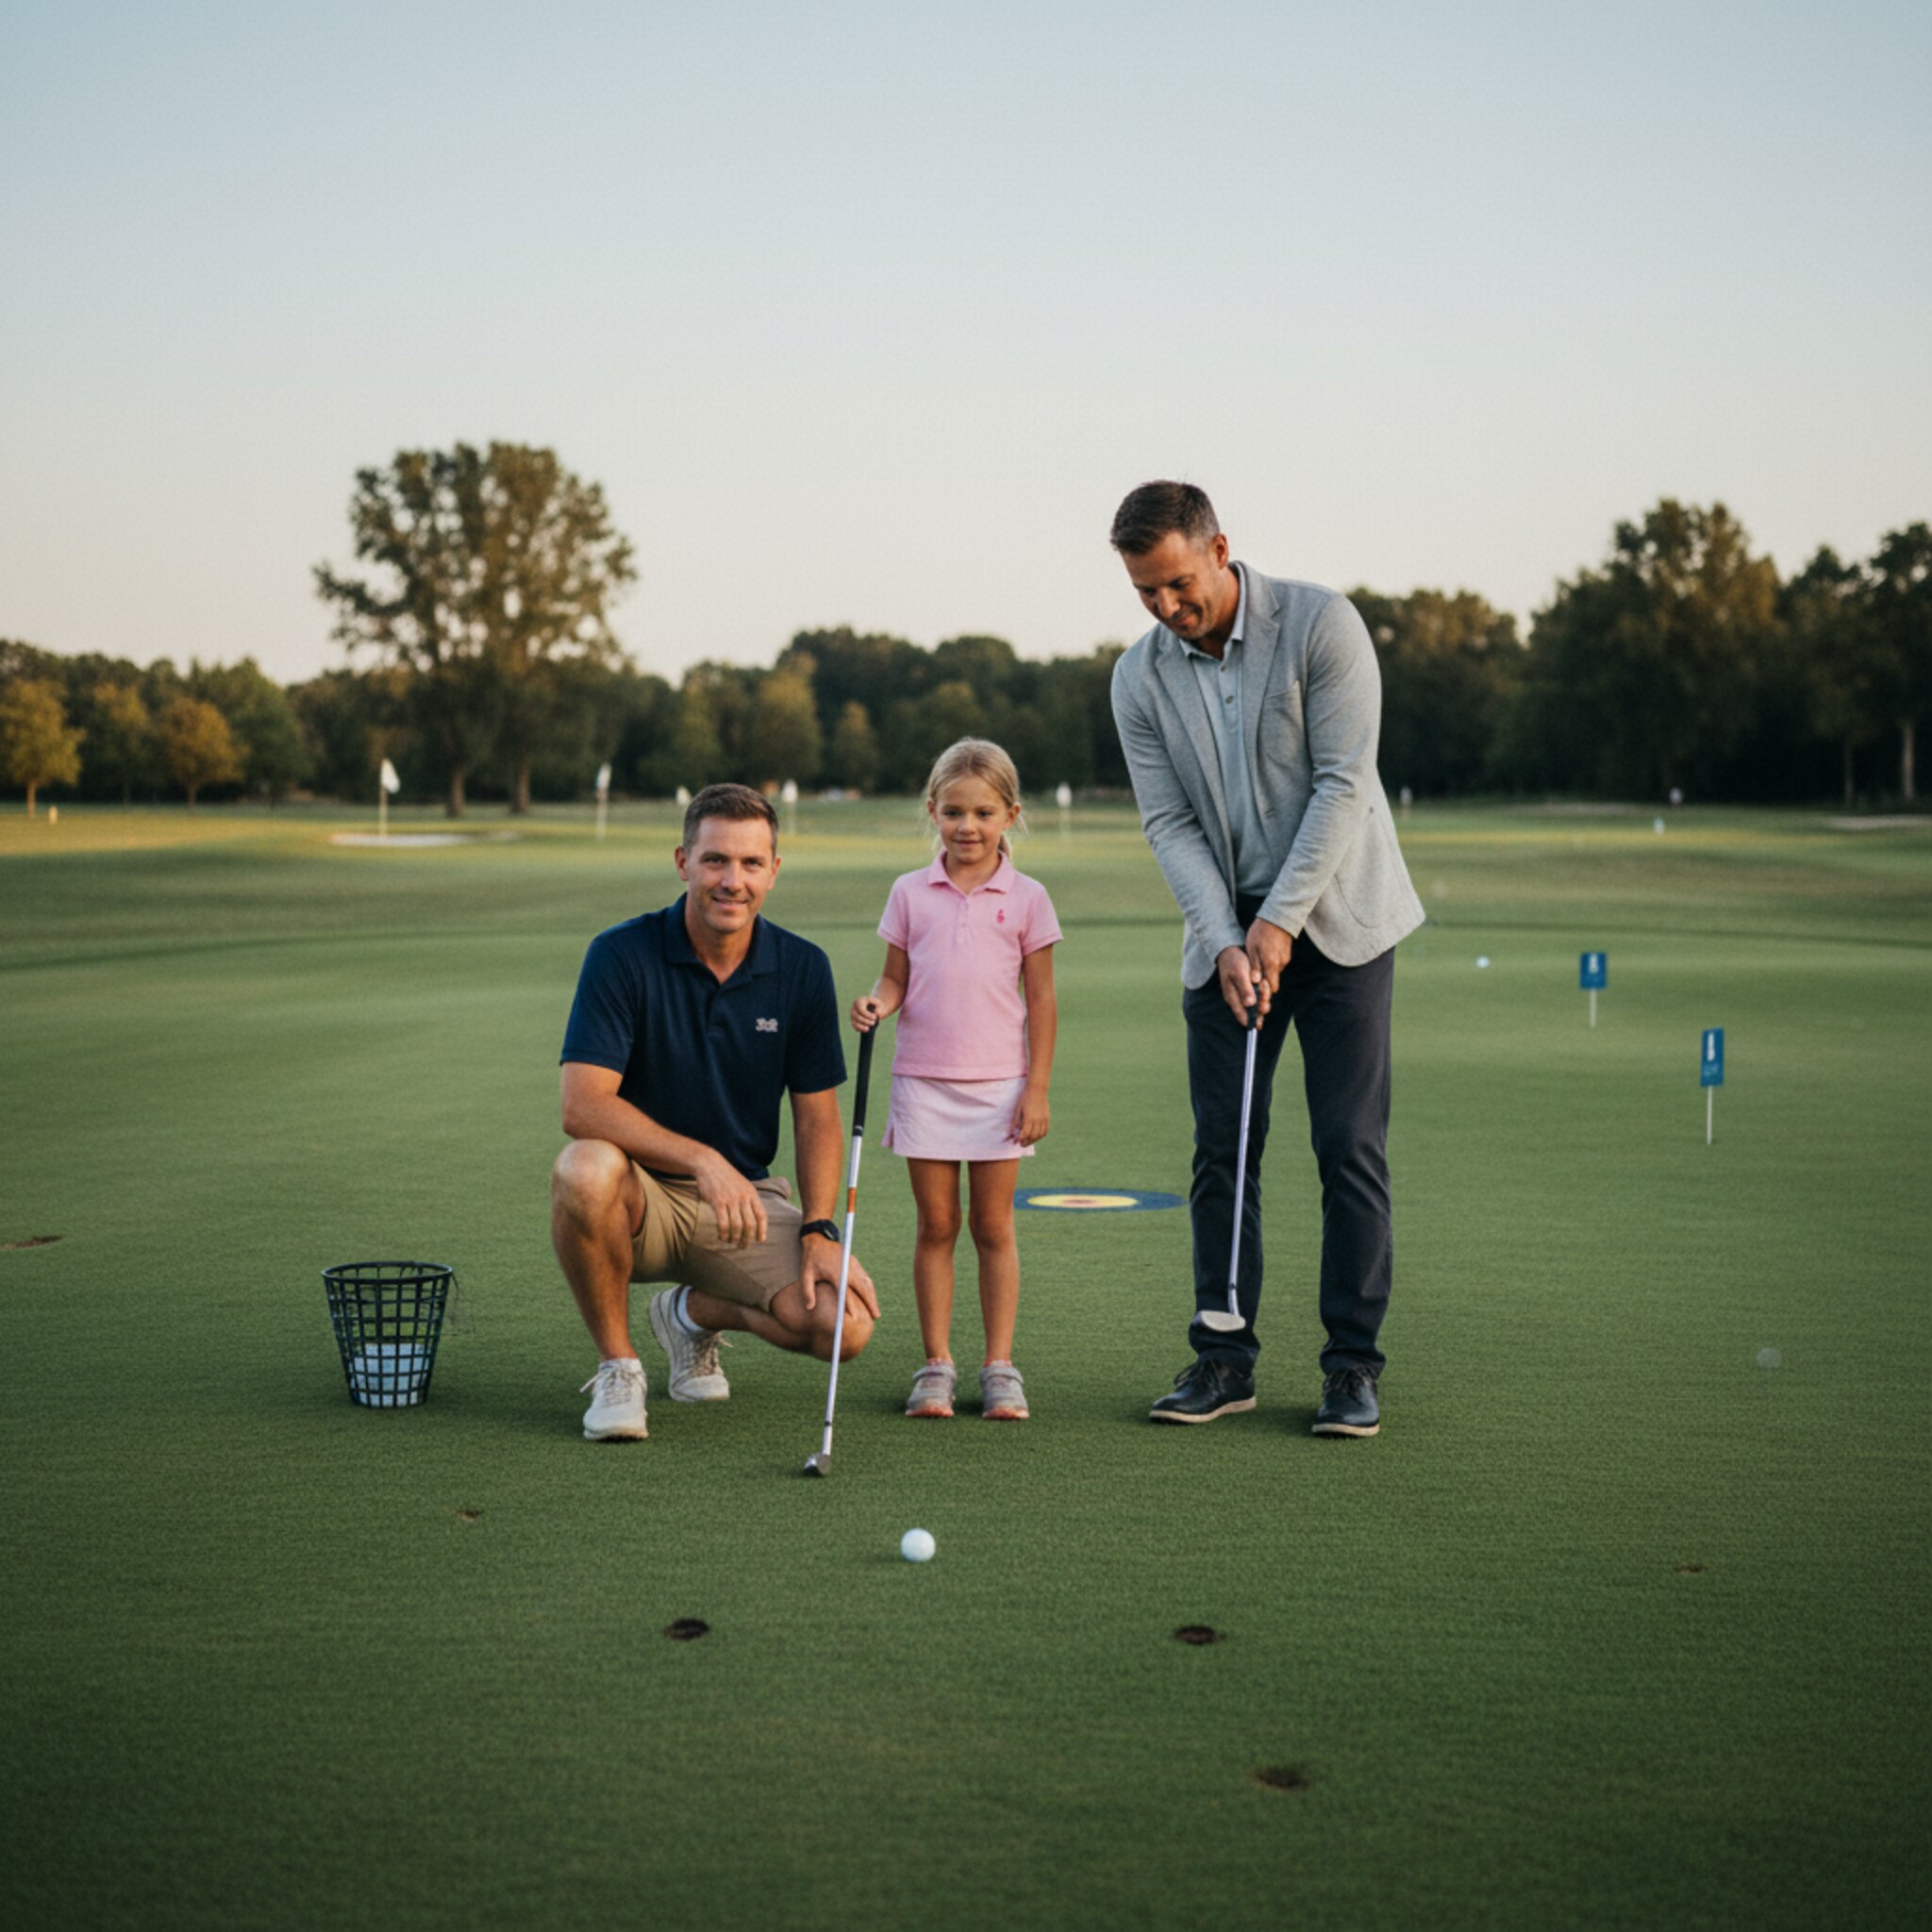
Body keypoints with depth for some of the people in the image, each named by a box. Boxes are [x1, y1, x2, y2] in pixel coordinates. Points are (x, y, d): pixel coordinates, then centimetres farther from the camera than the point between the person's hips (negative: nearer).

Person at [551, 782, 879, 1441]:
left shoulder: (803, 969, -3)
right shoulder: (622, 955, -14)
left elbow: (817, 1114, 3)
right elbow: (582, 1105, -23)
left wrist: (818, 1229, -12)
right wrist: (702, 1159, -34)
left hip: (746, 1196, 3)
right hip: (641, 1191, -3)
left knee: (844, 1326, -20)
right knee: (586, 1171, -39)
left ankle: (695, 1312, 14)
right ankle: (617, 1363, -11)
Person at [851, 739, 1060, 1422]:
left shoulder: (1026, 897, 1)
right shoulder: (910, 892, 5)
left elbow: (1041, 999, 2)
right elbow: (897, 977, 9)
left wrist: (1037, 1088, -2)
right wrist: (877, 1003, -14)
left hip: (999, 1085, -1)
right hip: (923, 1080, 1)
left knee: (993, 1226, 4)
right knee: (935, 1225, 5)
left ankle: (999, 1367, 11)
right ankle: (936, 1364, 12)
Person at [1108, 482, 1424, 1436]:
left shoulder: (1319, 623, -11)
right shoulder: (1139, 677, 1)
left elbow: (1344, 780, -14)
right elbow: (1168, 821, -1)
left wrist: (1280, 921, -17)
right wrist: (1225, 940, -14)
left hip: (1335, 917, -3)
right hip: (1226, 932, 3)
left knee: (1350, 1144, -5)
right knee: (1221, 1145, 1)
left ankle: (1353, 1363, 2)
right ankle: (1224, 1355, 11)